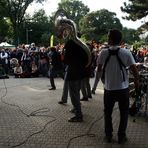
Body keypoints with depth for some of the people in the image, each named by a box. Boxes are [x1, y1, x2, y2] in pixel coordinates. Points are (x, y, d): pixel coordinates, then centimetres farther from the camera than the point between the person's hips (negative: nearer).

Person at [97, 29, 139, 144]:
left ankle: (108, 135, 25)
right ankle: (121, 136, 20)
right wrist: (137, 81, 7)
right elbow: (134, 70, -10)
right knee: (124, 113, 15)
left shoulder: (104, 52, -10)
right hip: (123, 88, 0)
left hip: (109, 88, 1)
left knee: (108, 112, 18)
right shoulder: (126, 52, -11)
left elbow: (99, 69, 0)